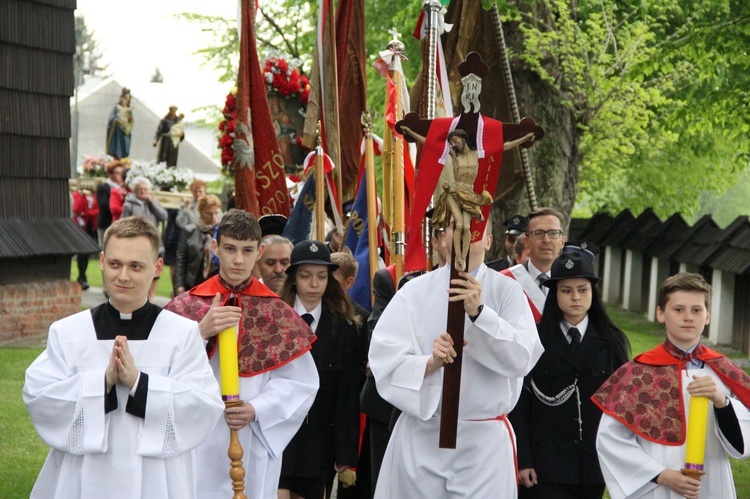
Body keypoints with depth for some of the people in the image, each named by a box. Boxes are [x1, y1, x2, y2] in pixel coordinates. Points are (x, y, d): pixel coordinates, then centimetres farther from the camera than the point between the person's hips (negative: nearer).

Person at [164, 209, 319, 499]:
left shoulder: (278, 313, 3)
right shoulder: (186, 306, 2)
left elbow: (302, 382, 2)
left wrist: (257, 409, -10)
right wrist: (200, 333, -17)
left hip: (256, 445, 1)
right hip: (198, 448, 0)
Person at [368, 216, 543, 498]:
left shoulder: (507, 291, -1)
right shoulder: (415, 291, 0)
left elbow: (522, 358, -12)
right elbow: (384, 358, -6)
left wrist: (478, 312, -22)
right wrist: (431, 363, -22)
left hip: (484, 441, -1)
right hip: (420, 438, 1)